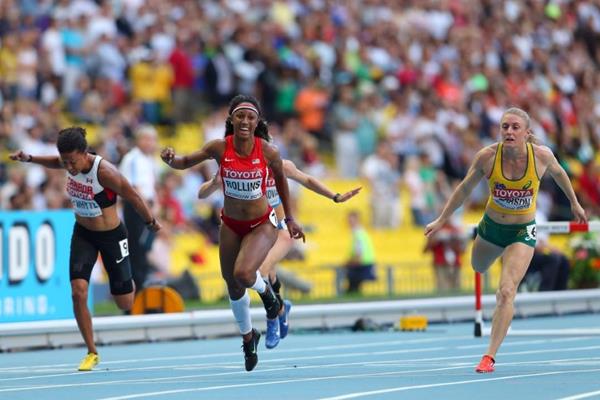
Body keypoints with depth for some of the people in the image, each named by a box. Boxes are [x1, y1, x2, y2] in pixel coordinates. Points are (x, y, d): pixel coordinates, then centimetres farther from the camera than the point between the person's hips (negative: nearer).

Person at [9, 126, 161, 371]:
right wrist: (29, 159, 2)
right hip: (82, 234, 4)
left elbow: (133, 197, -17)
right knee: (78, 293, -14)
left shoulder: (105, 172, -31)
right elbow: (57, 163, 14)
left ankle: (130, 285, 46)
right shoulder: (70, 163, -13)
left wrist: (151, 222, -4)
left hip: (111, 236, -4)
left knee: (124, 303, 6)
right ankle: (92, 353, 0)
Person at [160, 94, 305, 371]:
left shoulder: (268, 151, -18)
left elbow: (281, 179, 1)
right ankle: (248, 338, 42)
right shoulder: (219, 148, -16)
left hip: (262, 225, -3)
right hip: (231, 225, 3)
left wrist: (289, 219, 7)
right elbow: (185, 163, -6)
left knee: (243, 273, -28)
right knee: (233, 287, 15)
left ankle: (266, 293, 9)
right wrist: (170, 159, -30)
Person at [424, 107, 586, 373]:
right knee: (478, 267, 29)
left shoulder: (542, 155, -21)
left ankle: (490, 356, -14)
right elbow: (465, 189, -6)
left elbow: (558, 173, 3)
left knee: (506, 292, -17)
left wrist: (574, 203, 16)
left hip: (522, 232, -3)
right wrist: (442, 219, -2)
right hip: (491, 226, 3)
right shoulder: (487, 156, -22)